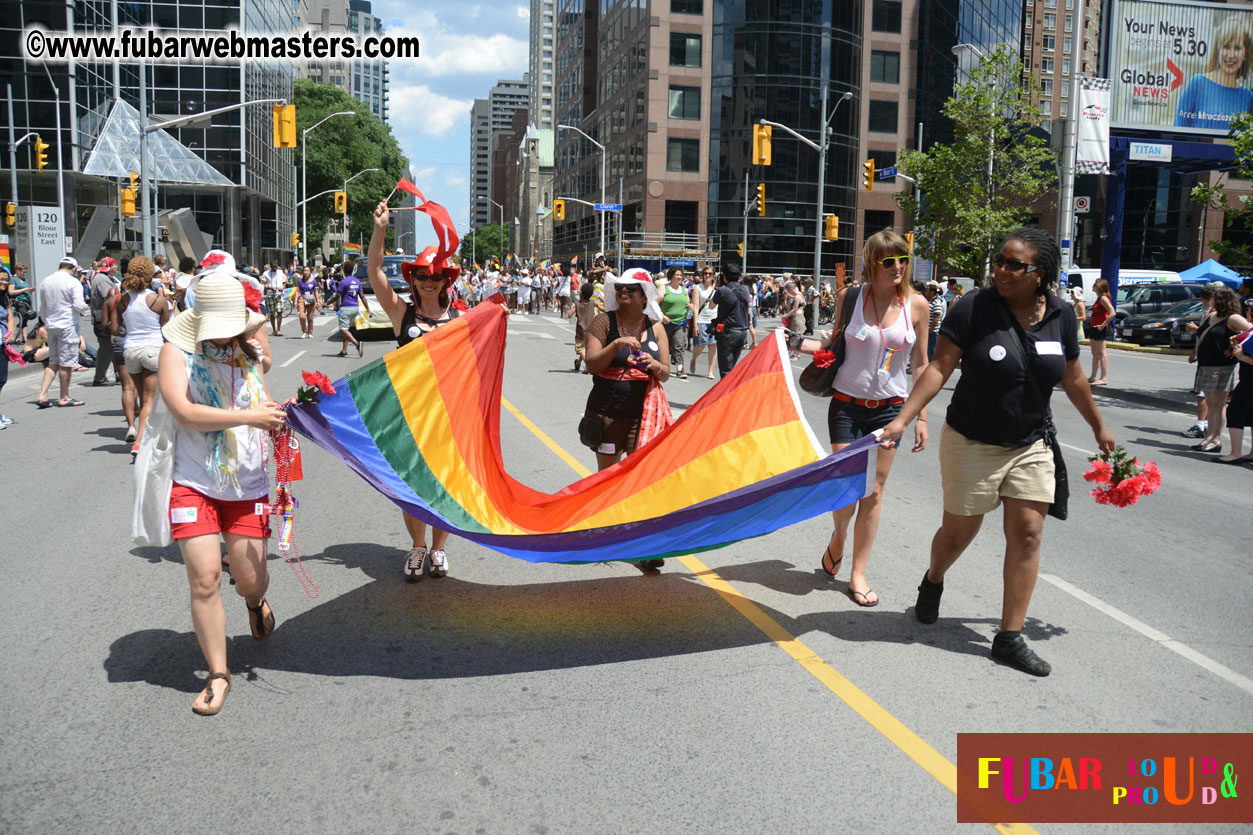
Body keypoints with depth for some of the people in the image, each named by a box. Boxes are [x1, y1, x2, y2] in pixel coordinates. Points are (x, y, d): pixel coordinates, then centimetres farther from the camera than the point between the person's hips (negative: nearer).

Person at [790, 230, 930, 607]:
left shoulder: (917, 305, -2)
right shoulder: (850, 297, -3)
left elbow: (920, 365, 2)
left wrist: (921, 416, 1)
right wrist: (794, 342, -7)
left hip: (889, 407, 1)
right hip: (847, 404, -1)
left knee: (874, 489, 3)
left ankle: (858, 573, 14)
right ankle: (838, 538, 32)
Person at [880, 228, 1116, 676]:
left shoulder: (1061, 316, -2)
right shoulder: (974, 307, -14)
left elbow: (1073, 379, 12)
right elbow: (940, 368, -13)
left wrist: (1099, 427, 22)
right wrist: (903, 418, -21)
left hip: (1030, 446, 3)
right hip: (972, 442, -3)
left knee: (1027, 534, 0)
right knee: (959, 532, 8)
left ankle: (1010, 637, 11)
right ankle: (933, 580, 42)